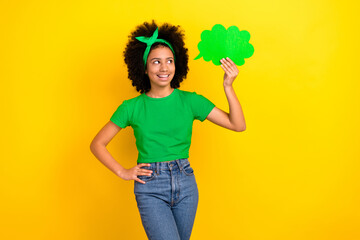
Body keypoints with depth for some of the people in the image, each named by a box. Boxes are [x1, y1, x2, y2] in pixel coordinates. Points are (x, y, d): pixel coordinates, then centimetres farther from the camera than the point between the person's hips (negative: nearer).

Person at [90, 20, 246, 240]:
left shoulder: (190, 101, 2)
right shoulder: (132, 107, -1)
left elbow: (238, 125, -2)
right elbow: (97, 144, 7)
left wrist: (228, 87, -12)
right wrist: (123, 172, -2)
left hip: (185, 183, 3)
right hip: (150, 189, -2)